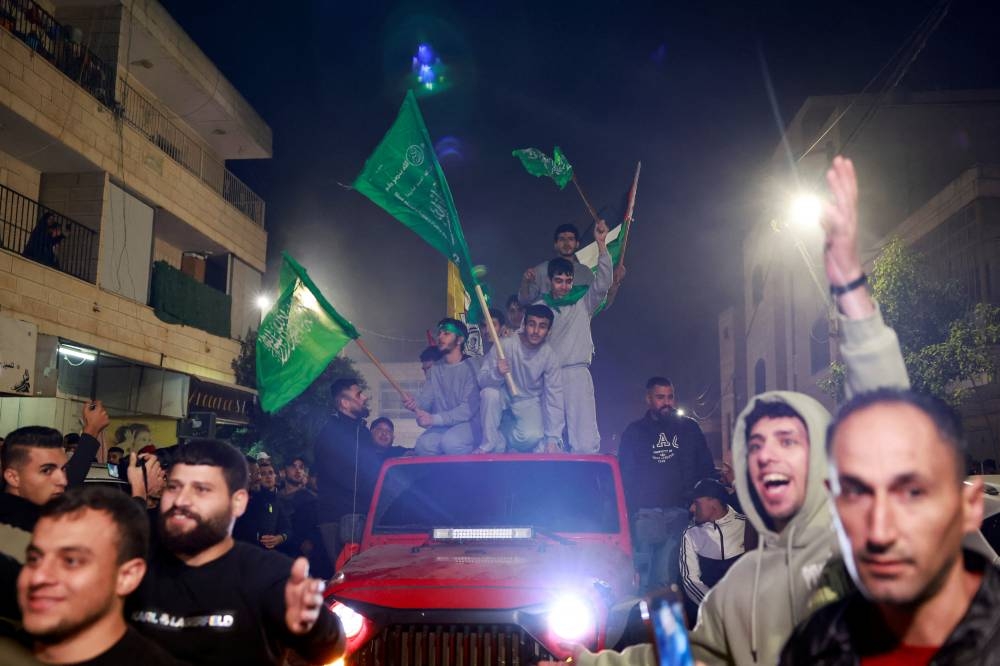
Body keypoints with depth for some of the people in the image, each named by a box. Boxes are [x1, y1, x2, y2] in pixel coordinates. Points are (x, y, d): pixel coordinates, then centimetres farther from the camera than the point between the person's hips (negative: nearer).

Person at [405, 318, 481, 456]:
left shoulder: (470, 366, -8)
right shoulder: (434, 369, 13)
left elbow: (469, 408, -17)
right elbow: (425, 399, 5)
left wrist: (434, 419, -23)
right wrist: (415, 404, -20)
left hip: (468, 423, -4)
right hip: (441, 427, 4)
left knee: (450, 441, -34)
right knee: (423, 444, -26)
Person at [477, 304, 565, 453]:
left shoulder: (550, 356, -17)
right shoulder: (505, 345, -21)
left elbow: (554, 397, -14)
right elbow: (482, 380, -19)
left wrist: (553, 438, -18)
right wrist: (497, 374, -44)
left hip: (529, 401, 0)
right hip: (505, 395, 0)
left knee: (531, 437, -27)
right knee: (490, 392, -33)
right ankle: (491, 445, -13)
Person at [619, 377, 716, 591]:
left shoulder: (689, 428, 15)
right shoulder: (634, 432, 12)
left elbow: (706, 470, 15)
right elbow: (625, 475, 10)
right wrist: (629, 511, -1)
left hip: (681, 511, 0)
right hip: (646, 513, 0)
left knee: (667, 572, -9)